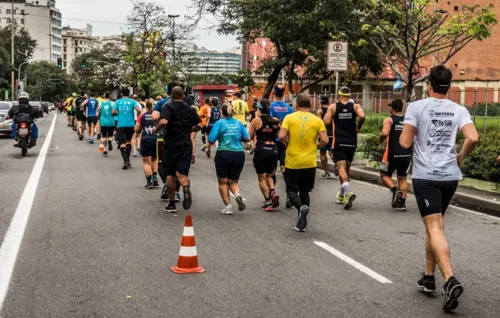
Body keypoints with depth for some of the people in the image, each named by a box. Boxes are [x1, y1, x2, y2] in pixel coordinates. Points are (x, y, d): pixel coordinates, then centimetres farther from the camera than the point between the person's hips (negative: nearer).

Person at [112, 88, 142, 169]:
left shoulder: (118, 101, 4)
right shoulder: (132, 101, 2)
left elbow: (113, 112, -4)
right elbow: (138, 110, -12)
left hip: (120, 125, -1)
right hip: (130, 124, 1)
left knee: (122, 143, -4)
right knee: (128, 141, 20)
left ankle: (125, 160, -18)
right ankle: (128, 159, 20)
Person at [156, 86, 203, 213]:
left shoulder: (168, 107, -6)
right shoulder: (190, 109, 9)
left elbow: (163, 122, -23)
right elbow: (199, 125, 7)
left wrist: (156, 129, -5)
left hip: (171, 145, -3)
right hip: (186, 145, 3)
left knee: (170, 175, 11)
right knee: (182, 174, 0)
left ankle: (171, 204, 16)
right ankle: (186, 188, -35)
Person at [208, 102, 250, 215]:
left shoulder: (219, 123, -4)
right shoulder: (239, 123, 6)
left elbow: (211, 140, -9)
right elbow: (247, 138, 8)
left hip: (224, 154, -3)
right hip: (239, 154, 3)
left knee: (223, 182, 11)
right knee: (234, 181, 16)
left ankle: (228, 206, 6)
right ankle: (238, 195, -13)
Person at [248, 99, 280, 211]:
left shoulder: (256, 120, -4)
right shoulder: (276, 121, 4)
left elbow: (249, 137, -2)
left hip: (261, 150, -3)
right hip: (273, 150, 3)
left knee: (262, 178, 7)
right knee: (269, 175, 21)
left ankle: (268, 202, 1)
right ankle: (273, 192, -4)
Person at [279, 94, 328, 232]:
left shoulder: (289, 118, -4)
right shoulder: (317, 120, 0)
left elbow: (282, 136, -15)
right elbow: (324, 140, -8)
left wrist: (288, 145, 5)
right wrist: (315, 146, 12)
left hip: (292, 162, -2)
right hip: (310, 162, 2)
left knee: (292, 190, 10)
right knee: (304, 191, 16)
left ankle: (301, 207, -20)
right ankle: (302, 222, 15)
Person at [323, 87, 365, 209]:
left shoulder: (333, 107, 0)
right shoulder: (356, 106, 3)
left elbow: (326, 122, -8)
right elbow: (362, 116, -16)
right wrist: (358, 127, 1)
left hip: (339, 141, -3)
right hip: (352, 141, 3)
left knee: (341, 168, -9)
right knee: (347, 168, 18)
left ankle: (348, 191, -33)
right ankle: (342, 195, 29)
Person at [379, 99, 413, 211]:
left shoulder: (389, 120, -6)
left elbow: (385, 133, -22)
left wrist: (381, 138, -2)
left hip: (393, 153, -4)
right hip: (407, 154, 4)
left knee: (385, 174, 15)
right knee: (403, 178, 16)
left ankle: (395, 190, -10)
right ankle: (402, 203, 8)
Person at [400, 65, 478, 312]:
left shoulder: (416, 107, -5)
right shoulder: (459, 110, 3)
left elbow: (405, 143, -9)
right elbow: (473, 138, -12)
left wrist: (405, 134, 14)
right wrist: (461, 157, 7)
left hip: (425, 175, -4)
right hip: (450, 176, 4)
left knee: (435, 228, -8)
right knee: (433, 225, 19)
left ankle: (450, 280, -24)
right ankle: (429, 277, 26)